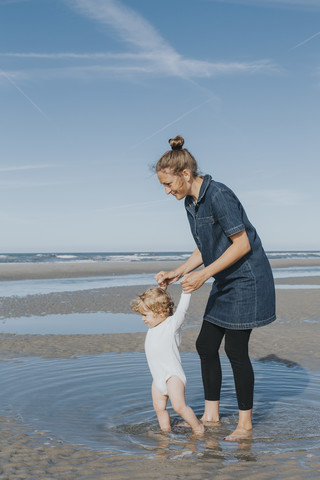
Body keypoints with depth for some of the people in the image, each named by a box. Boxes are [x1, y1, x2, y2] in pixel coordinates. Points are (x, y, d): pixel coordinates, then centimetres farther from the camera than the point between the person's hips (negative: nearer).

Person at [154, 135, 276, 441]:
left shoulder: (219, 195, -22)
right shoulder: (191, 203, 6)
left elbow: (242, 244, -22)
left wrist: (204, 274, -24)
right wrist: (177, 273, 4)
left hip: (247, 280, -9)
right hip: (225, 283, 9)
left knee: (236, 350, -4)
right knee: (206, 345, 9)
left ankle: (245, 424, 10)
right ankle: (211, 414, 22)